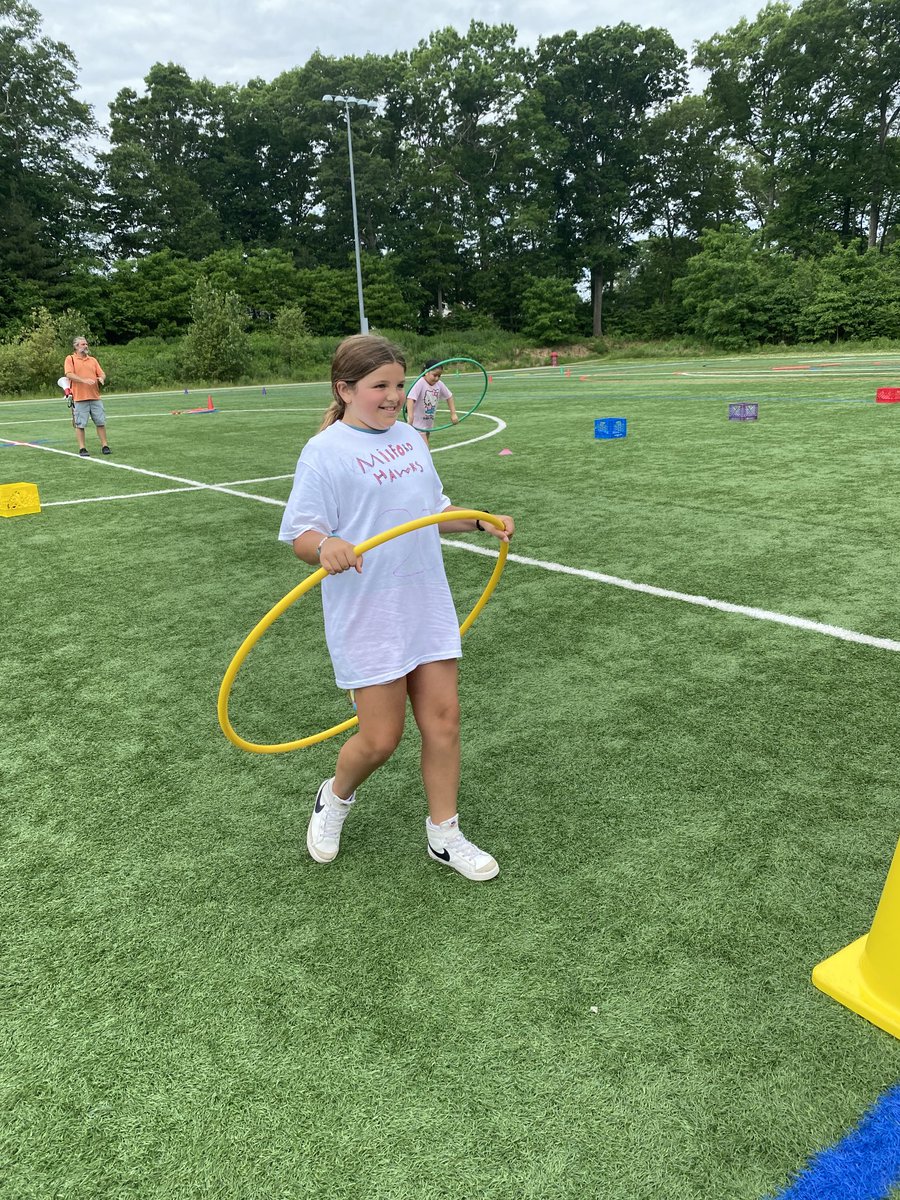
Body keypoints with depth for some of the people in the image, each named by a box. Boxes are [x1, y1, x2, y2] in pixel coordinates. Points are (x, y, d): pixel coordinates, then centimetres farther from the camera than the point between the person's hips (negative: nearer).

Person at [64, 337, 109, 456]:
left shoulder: (93, 360, 16)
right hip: (79, 398, -4)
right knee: (80, 424, -1)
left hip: (95, 397, 4)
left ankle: (104, 445, 12)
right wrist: (84, 380, -24)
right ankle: (82, 448, 4)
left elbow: (102, 374, 14)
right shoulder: (70, 359, 2)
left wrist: (101, 378, -10)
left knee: (101, 422, 3)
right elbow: (69, 374, -12)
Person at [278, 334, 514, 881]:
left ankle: (444, 833, 25)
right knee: (382, 737, 0)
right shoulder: (326, 451, -10)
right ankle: (336, 799, 34)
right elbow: (302, 537, -14)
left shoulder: (411, 439, 11)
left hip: (429, 607, 6)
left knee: (443, 717, 6)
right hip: (367, 618, -6)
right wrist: (327, 546, -35)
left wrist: (482, 522, 9)